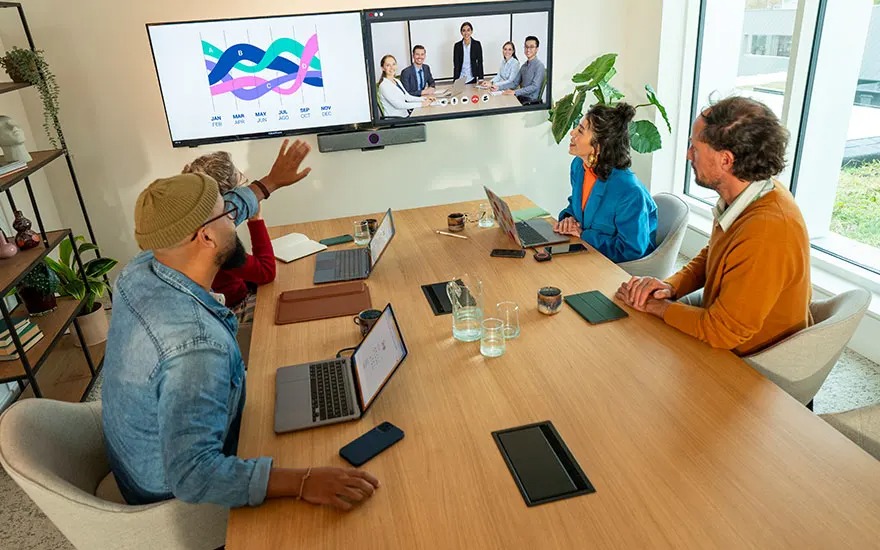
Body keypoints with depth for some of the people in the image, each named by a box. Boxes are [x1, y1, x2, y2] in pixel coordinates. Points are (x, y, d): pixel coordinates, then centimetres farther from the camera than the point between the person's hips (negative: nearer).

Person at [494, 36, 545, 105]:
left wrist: (515, 92, -25)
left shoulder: (539, 66, -10)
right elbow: (515, 83, 16)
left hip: (532, 101, -7)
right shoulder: (524, 65, 14)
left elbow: (534, 86, -19)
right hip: (522, 98, 7)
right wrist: (498, 87, 2)